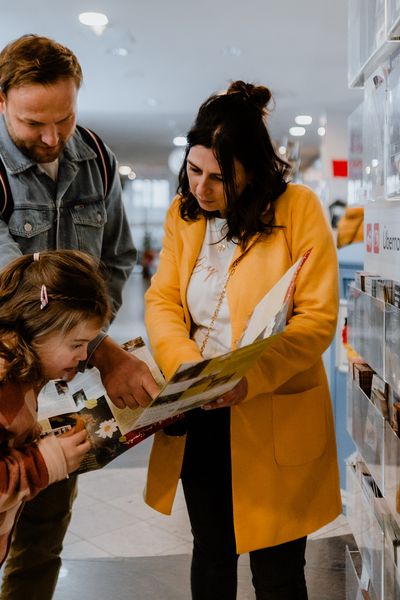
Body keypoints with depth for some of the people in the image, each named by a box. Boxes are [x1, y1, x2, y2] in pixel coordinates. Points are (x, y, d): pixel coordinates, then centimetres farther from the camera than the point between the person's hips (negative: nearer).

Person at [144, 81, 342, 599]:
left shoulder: (299, 210, -12)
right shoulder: (184, 214, 3)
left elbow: (317, 320, -15)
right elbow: (161, 300, 0)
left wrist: (249, 379, -29)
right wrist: (185, 365, -19)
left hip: (275, 422, -4)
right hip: (201, 417, 5)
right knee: (211, 555, 22)